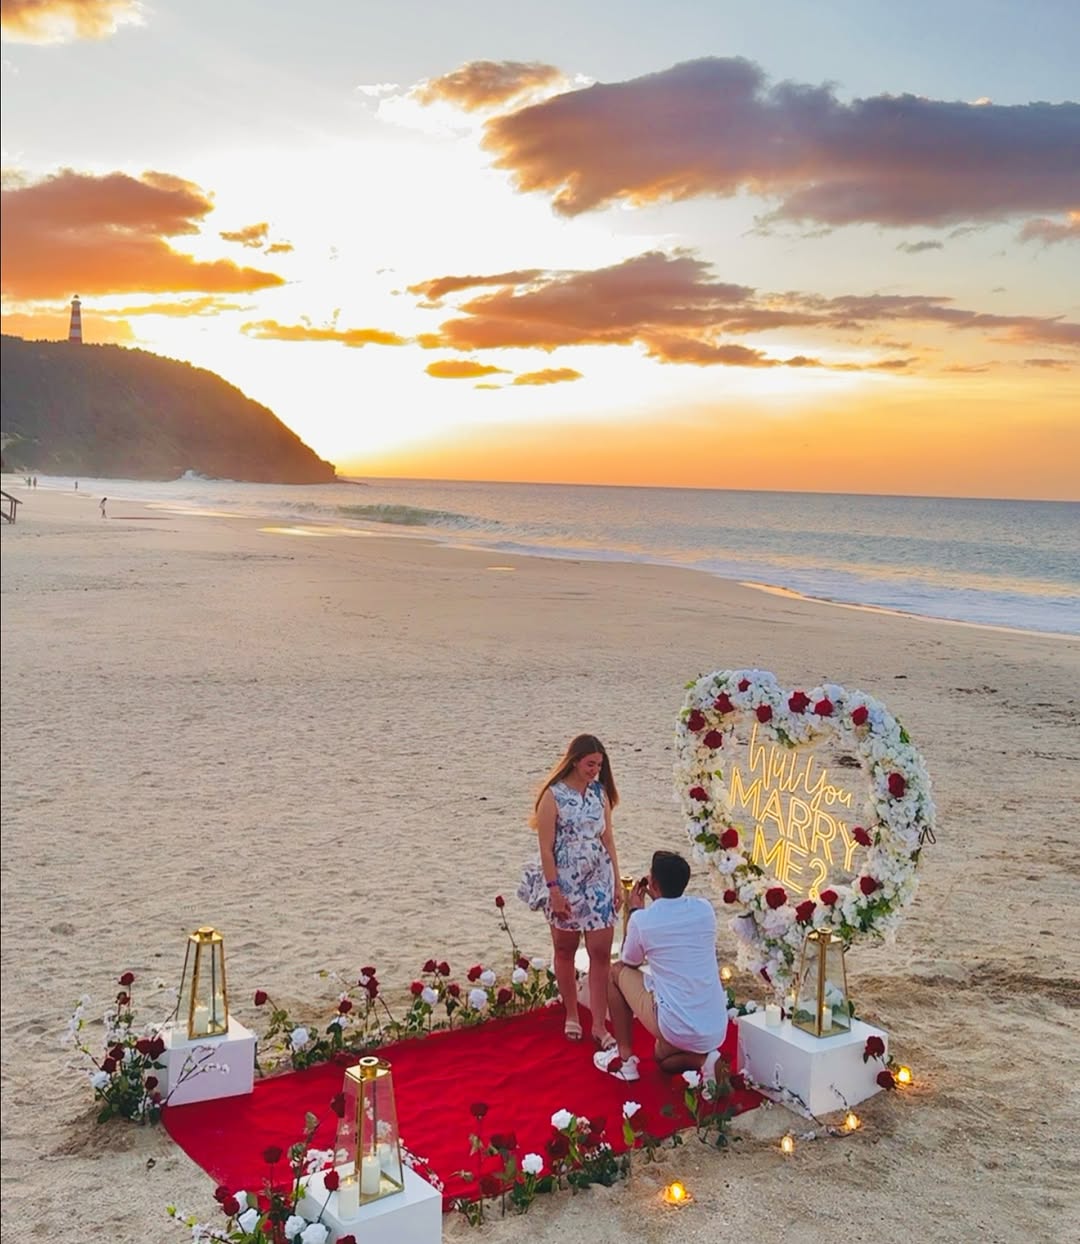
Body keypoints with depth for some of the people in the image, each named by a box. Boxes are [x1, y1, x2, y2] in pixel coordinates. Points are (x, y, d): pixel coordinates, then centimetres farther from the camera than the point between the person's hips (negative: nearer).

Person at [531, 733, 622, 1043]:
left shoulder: (600, 792, 2)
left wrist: (617, 882, 7)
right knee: (565, 950, 11)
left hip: (599, 882, 4)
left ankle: (599, 1024, 6)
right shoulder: (553, 796, -12)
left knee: (601, 952, 0)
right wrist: (554, 891, -13)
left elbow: (608, 838, 8)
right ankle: (571, 1016, 28)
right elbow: (546, 849, -11)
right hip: (566, 883, -3)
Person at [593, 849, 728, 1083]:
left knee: (617, 972, 18)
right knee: (663, 1057, 36)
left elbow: (630, 962, 11)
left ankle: (624, 1059, 19)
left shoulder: (642, 919, -9)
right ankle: (704, 1059, 5)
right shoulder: (705, 909, 2)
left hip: (677, 1028, -5)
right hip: (716, 1031, 5)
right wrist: (658, 899, 25)